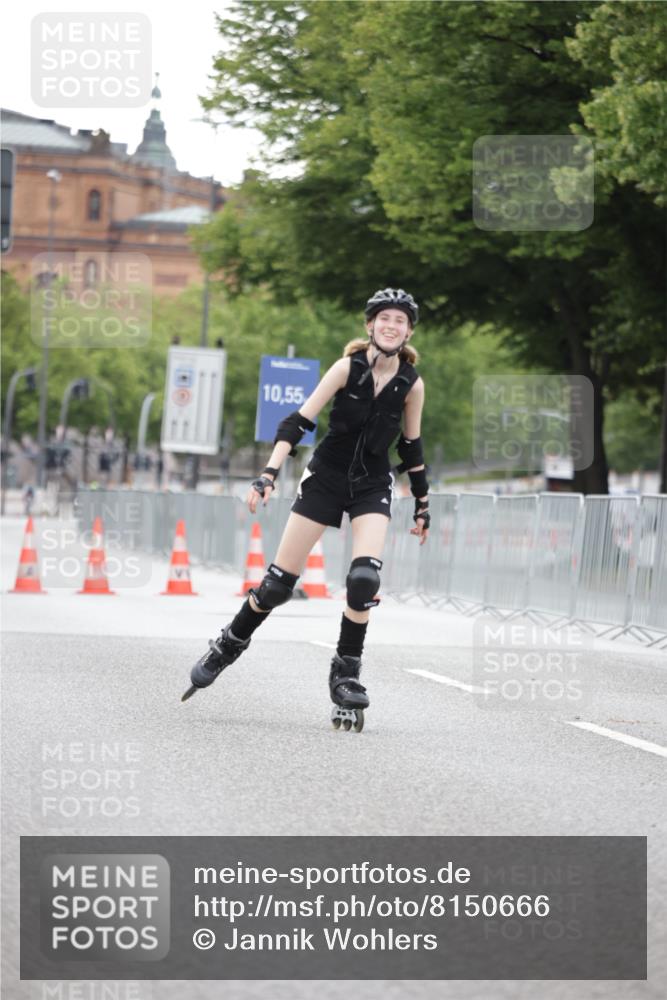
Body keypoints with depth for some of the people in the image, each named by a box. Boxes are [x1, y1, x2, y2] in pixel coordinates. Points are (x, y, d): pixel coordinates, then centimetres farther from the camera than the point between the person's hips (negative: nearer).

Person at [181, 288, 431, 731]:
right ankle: (229, 645, 25)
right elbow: (299, 421, -13)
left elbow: (412, 447, 9)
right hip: (327, 476, -1)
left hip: (373, 486, 1)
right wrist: (269, 474, -22)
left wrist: (422, 504, 13)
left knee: (365, 578, -21)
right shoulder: (349, 368, -12)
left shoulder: (412, 384, -5)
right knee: (280, 580, 0)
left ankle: (346, 675, -6)